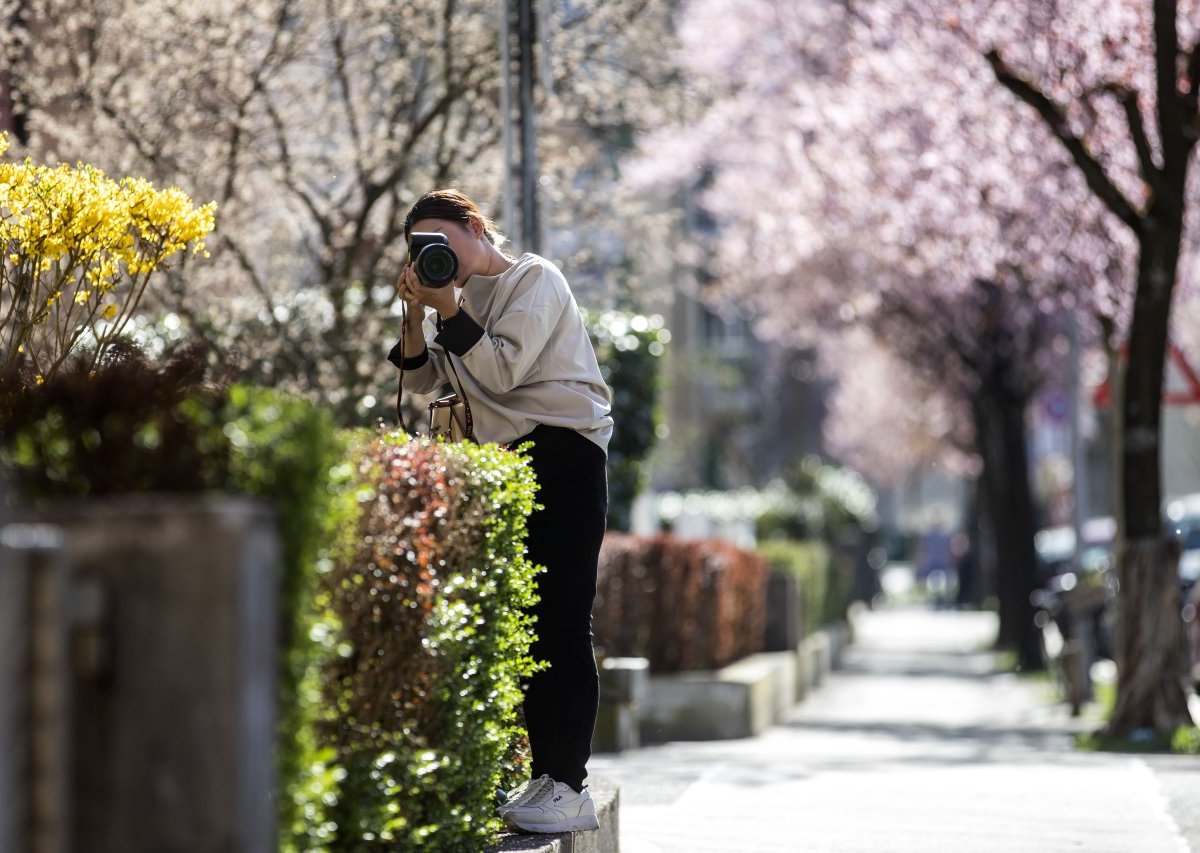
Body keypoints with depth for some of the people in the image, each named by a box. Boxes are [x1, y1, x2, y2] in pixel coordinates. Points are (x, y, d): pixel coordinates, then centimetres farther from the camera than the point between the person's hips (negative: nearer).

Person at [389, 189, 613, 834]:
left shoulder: (534, 279, -5)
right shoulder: (462, 295, 18)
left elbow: (502, 372, -15)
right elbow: (421, 380, 12)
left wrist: (451, 310, -15)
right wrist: (417, 313, 0)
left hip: (564, 454, -9)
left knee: (560, 621, -13)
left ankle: (570, 787, -16)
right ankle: (543, 776, 8)